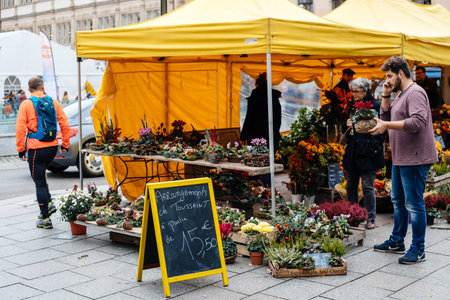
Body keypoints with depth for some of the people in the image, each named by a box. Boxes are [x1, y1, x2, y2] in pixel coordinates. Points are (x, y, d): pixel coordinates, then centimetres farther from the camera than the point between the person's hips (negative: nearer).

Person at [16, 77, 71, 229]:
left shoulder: (26, 104, -6)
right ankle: (49, 204, 17)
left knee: (39, 182, 3)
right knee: (40, 175, 27)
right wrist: (65, 144, 10)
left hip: (36, 148, -4)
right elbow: (64, 124, 3)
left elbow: (20, 128, -9)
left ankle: (45, 219, 7)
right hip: (52, 147, 4)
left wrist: (21, 149, -2)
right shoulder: (53, 102, 4)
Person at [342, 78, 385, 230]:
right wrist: (349, 125, 7)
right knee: (351, 185, 12)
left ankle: (371, 219, 6)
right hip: (353, 152, 8)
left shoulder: (374, 106, -7)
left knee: (368, 187, -4)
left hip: (367, 154, -7)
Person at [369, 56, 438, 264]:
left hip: (414, 159, -11)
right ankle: (397, 242, 32)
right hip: (400, 158, 11)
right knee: (398, 201, 19)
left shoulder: (415, 93, -15)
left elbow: (418, 122, -28)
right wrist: (386, 96, 6)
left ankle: (418, 250, 4)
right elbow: (386, 116, 19)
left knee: (414, 204, -5)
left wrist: (387, 125, -27)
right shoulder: (400, 95, 17)